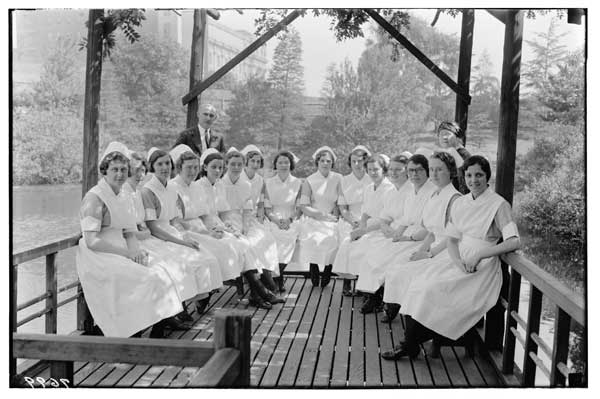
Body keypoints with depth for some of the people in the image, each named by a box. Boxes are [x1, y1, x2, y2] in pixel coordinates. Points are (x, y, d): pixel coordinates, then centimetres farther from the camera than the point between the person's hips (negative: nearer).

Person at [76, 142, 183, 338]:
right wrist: (127, 252, -15)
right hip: (100, 261, -8)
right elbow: (92, 241, -16)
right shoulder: (95, 198, -9)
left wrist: (136, 250, -5)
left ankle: (157, 340, -12)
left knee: (162, 275, -13)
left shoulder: (120, 198, 18)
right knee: (146, 280, -25)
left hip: (120, 256, 8)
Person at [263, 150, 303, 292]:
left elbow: (299, 208, 6)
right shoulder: (268, 183, 10)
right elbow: (267, 208, 6)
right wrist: (276, 220, -11)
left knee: (288, 238, -29)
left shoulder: (298, 183, 9)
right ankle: (279, 279, -15)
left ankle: (276, 277, -10)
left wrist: (289, 220, -11)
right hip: (273, 221, 0)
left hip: (292, 222, 0)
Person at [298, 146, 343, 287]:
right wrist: (322, 215, -13)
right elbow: (303, 207, -3)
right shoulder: (309, 181, 3)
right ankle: (314, 279, -7)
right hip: (313, 220, -1)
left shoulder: (338, 179, 8)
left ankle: (326, 276, -5)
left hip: (331, 221, 1)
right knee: (314, 240, -27)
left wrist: (334, 214, -10)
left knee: (332, 240, -25)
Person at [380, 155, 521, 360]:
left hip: (481, 266, -6)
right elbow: (452, 239, 9)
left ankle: (409, 345, -6)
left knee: (435, 289, -23)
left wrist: (478, 256, -21)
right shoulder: (459, 203, 10)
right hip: (457, 257, 6)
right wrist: (457, 261, -12)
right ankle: (410, 342, -16)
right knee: (419, 278, -18)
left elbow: (514, 242, -17)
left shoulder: (499, 205, -8)